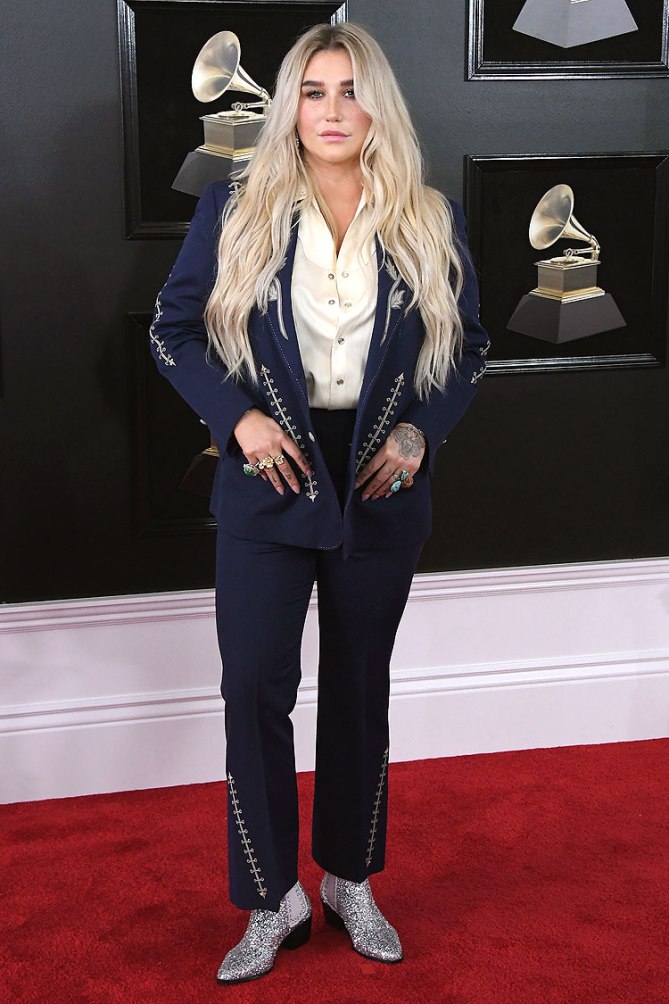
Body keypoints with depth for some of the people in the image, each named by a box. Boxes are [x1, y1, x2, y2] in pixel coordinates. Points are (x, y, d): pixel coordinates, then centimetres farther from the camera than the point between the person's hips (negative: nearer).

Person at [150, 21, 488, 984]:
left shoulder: (430, 223, 2)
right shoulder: (234, 211, -1)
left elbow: (468, 346, 10)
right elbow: (175, 327, 3)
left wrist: (422, 430, -7)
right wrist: (239, 417, -12)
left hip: (381, 487, 2)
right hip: (269, 483, -1)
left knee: (359, 689, 13)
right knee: (254, 687, -3)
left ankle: (351, 881, 30)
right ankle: (274, 900, 14)